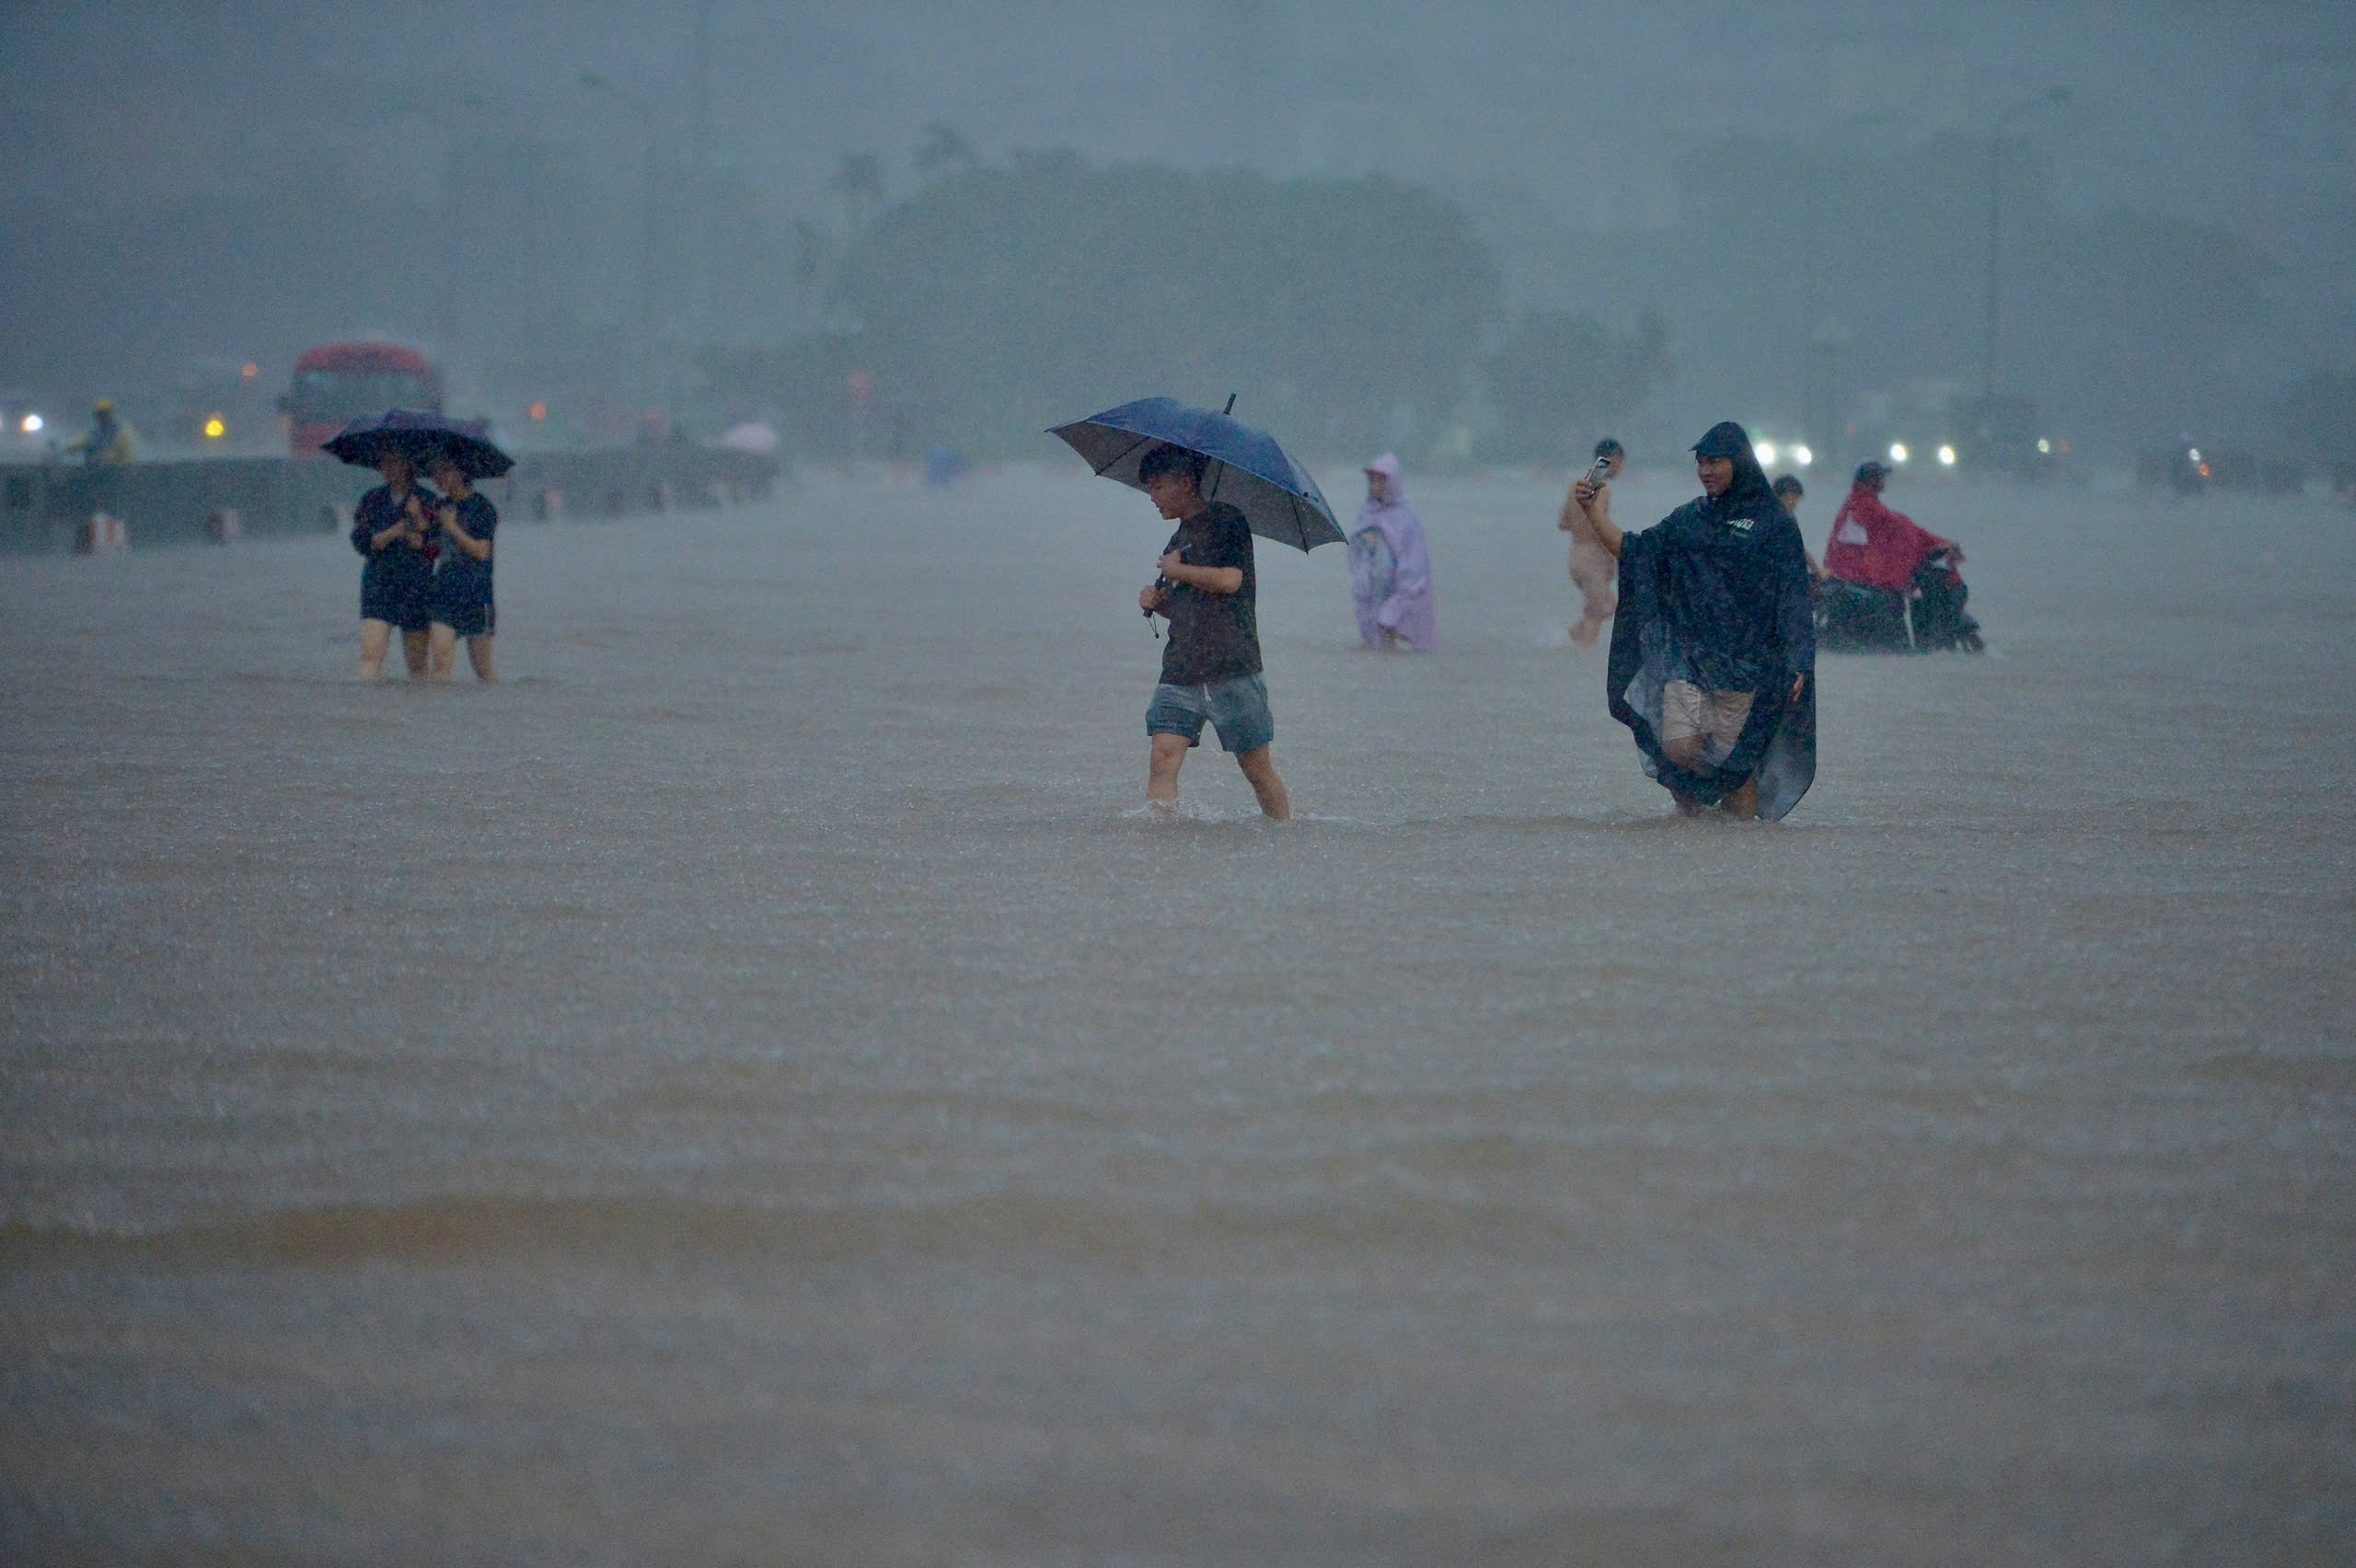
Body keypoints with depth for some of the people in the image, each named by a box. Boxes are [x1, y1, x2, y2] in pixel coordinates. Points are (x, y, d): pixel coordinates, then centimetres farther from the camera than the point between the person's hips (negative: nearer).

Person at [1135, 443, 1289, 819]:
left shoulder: (1226, 521, -4)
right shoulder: (1178, 538, 20)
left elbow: (1229, 580, -19)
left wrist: (1178, 570, -6)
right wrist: (1157, 602, 9)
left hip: (1232, 667, -7)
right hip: (1181, 672, 7)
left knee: (1257, 767, 1)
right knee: (1162, 761, -11)